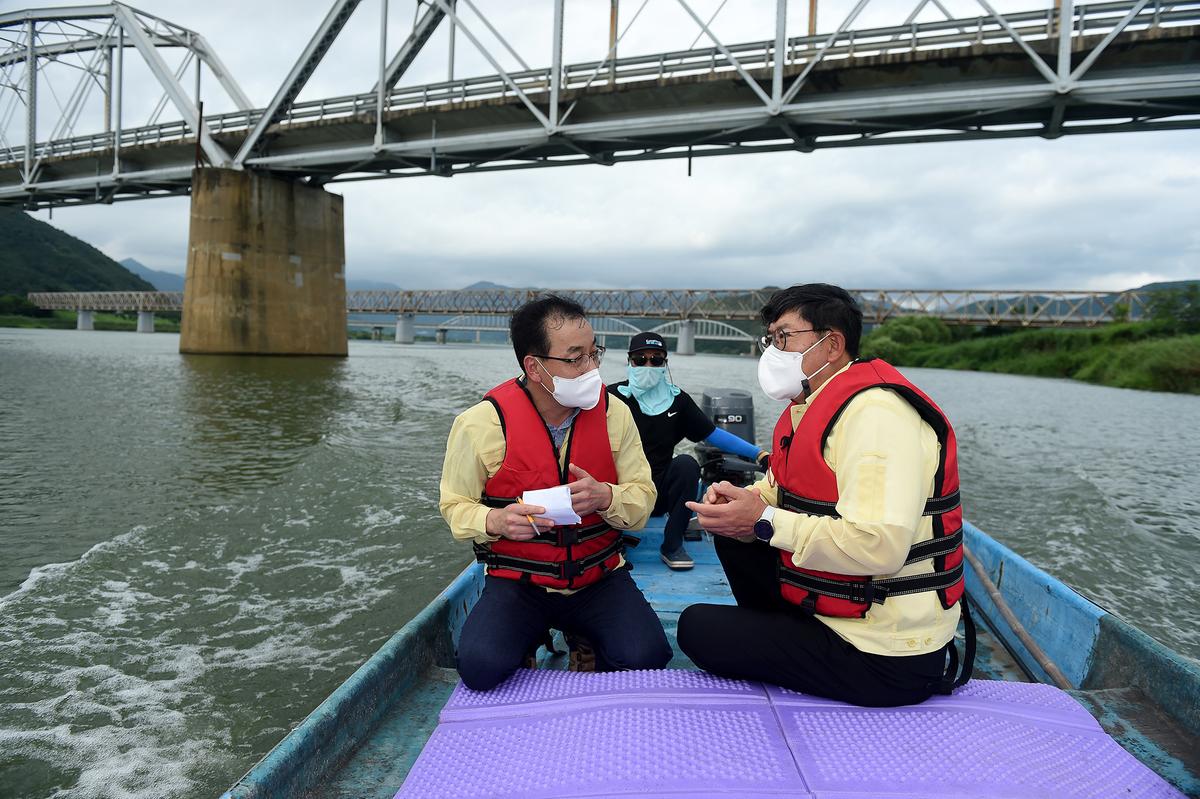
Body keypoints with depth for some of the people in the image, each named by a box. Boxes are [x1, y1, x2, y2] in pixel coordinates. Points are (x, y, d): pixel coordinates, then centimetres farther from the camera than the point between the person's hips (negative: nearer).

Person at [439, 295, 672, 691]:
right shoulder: (480, 424, -11)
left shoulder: (614, 413, -3)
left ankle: (586, 644, 13)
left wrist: (605, 497, -24)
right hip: (517, 580, -1)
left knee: (646, 656, -23)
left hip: (599, 577, 2)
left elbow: (643, 497, 0)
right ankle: (527, 642, 11)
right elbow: (456, 506, 1)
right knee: (481, 667, -26)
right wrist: (495, 521, -23)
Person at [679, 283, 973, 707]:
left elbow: (879, 547, -35)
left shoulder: (875, 411, -25)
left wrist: (765, 521, -26)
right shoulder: (811, 408, 8)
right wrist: (738, 499, -7)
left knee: (697, 629, -5)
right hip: (835, 606, 9)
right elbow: (778, 491, 17)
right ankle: (778, 643, 22)